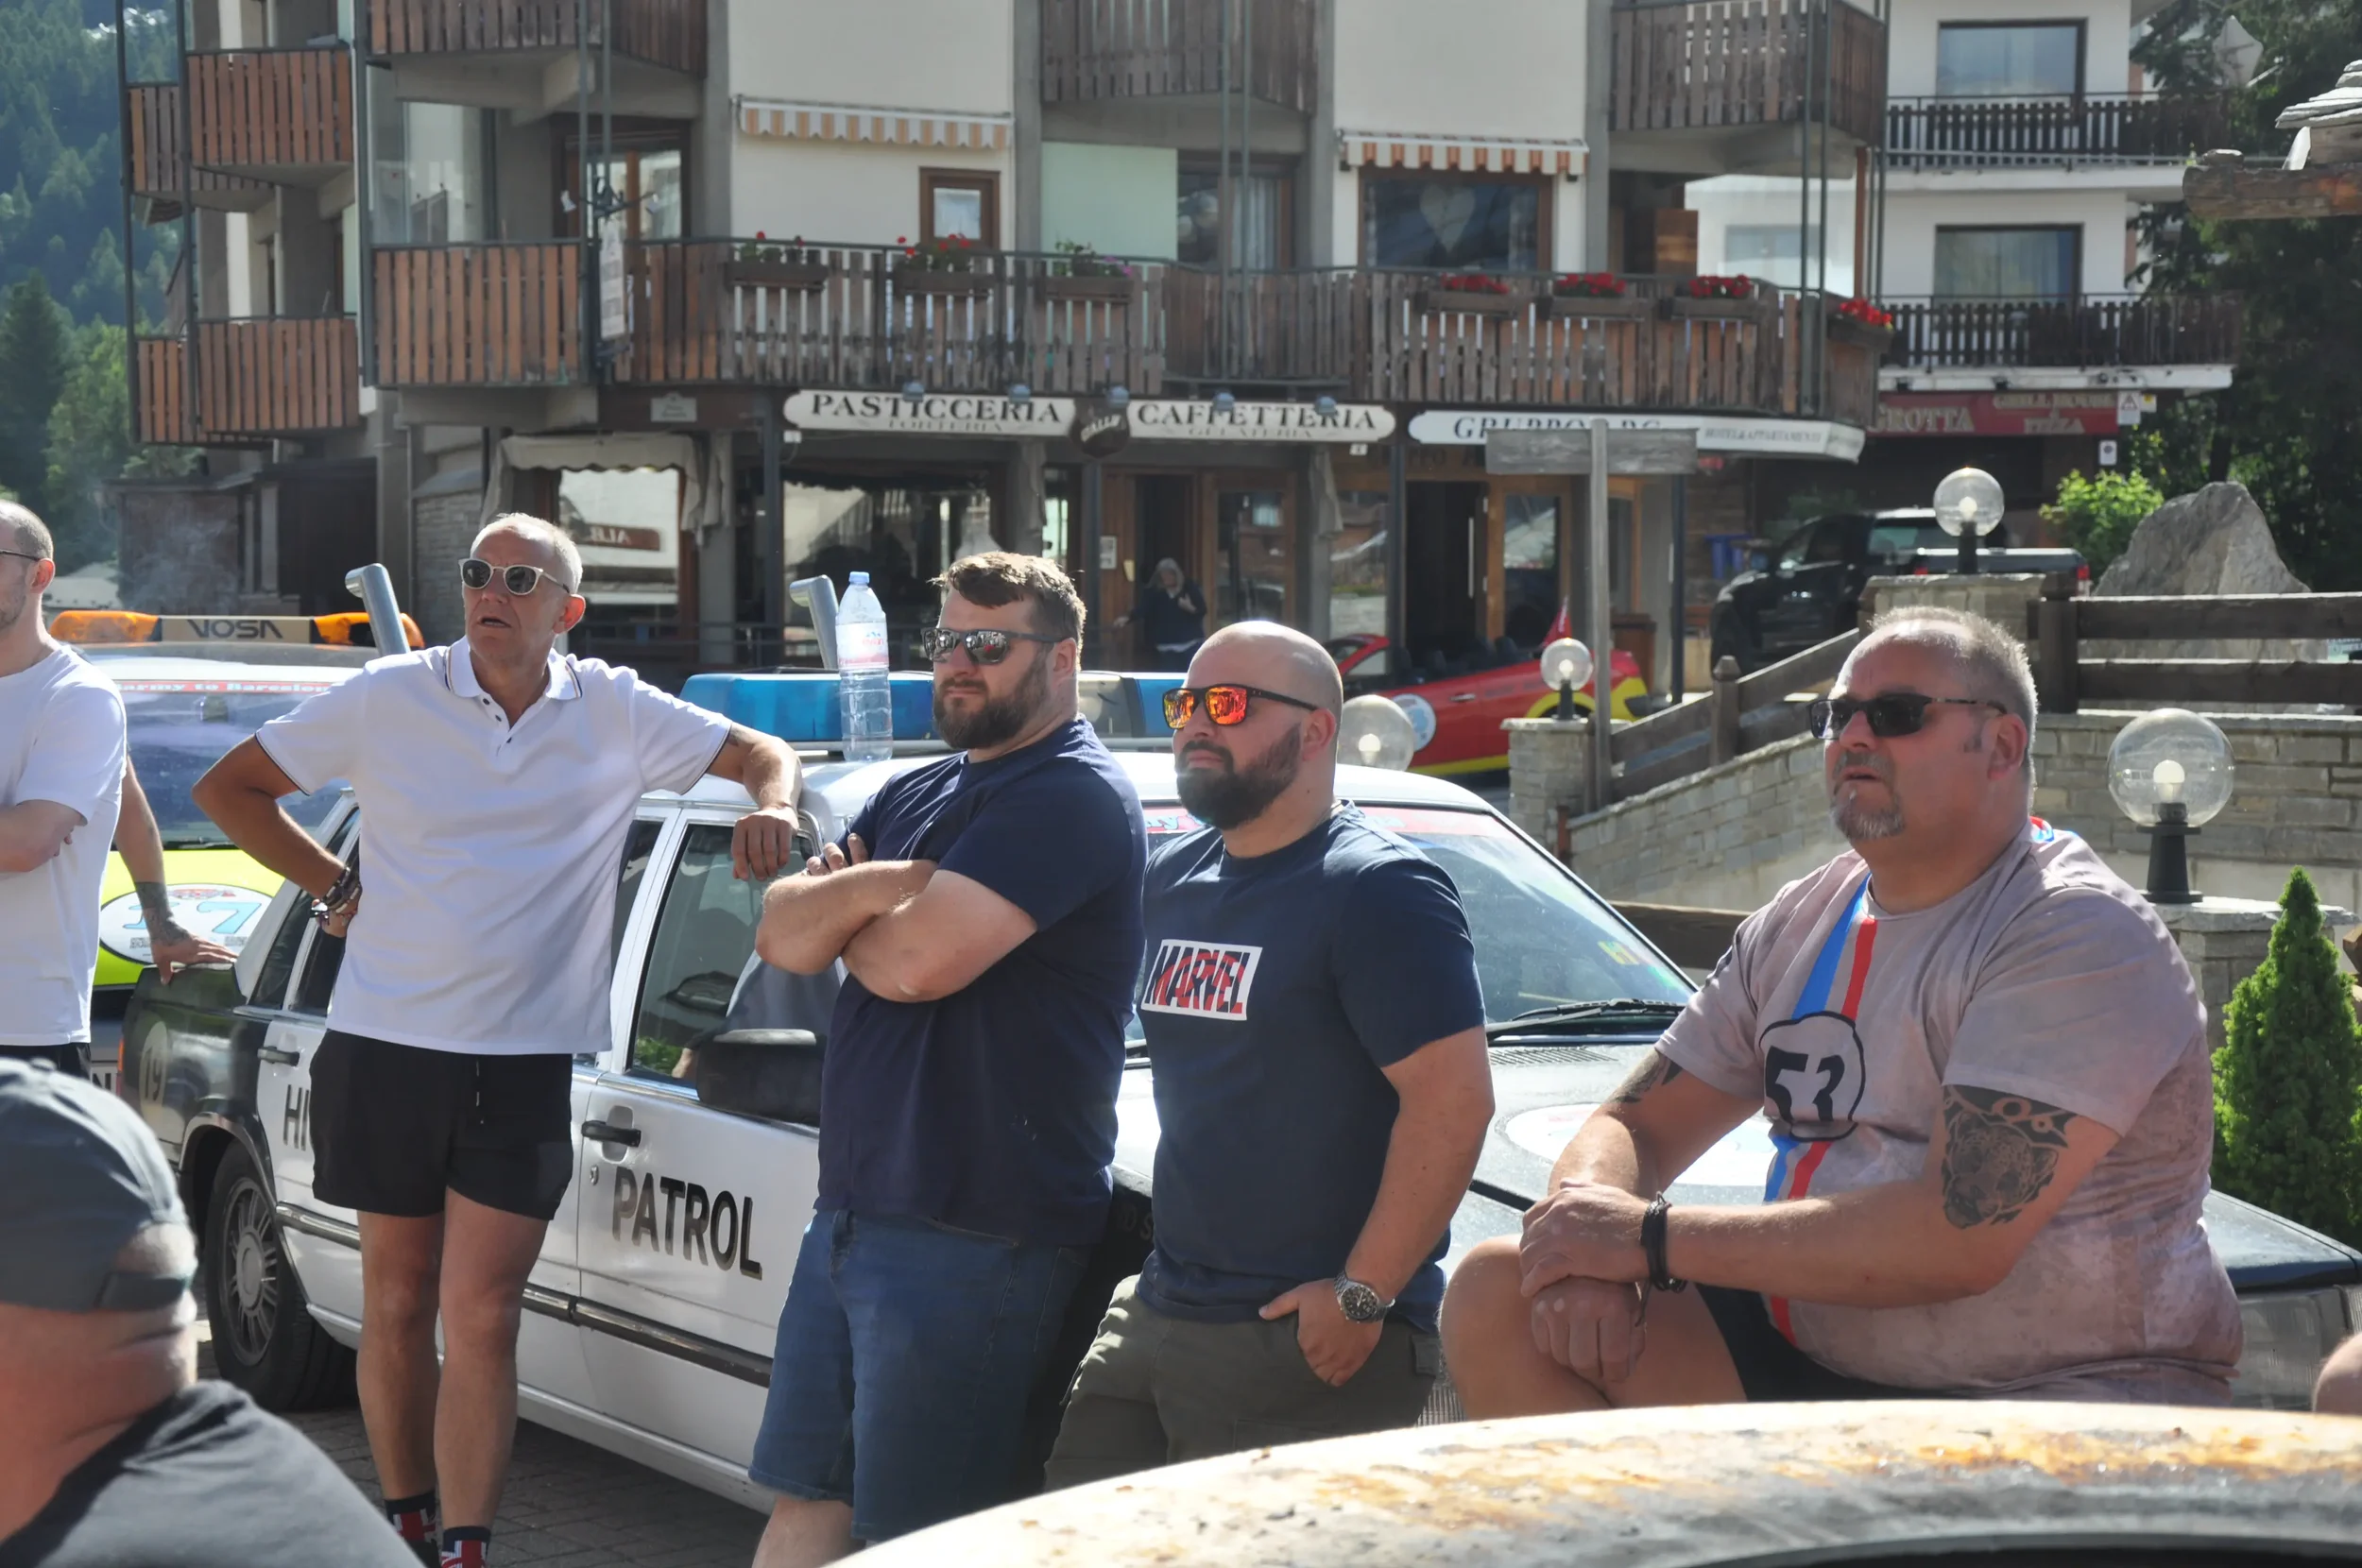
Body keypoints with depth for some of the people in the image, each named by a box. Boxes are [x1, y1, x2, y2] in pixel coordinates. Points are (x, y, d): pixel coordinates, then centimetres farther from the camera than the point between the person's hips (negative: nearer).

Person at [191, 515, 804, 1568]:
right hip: (386, 1046, 1)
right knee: (398, 1308, 9)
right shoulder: (389, 698, 0)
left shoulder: (615, 714, 3)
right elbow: (228, 787, 7)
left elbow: (761, 754, 10)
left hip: (525, 1065, 0)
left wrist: (771, 807, -13)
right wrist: (333, 886, 1)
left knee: (480, 1320, -7)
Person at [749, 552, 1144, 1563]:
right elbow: (781, 934, 8)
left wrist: (837, 917, 1)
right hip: (848, 1214, 9)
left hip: (973, 1240, -9)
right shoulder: (914, 797, 19)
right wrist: (877, 889, -13)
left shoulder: (1071, 796, -12)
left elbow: (918, 960, -22)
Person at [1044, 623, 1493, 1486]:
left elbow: (1454, 1100, -18)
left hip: (1306, 1343, -8)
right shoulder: (1170, 880, 16)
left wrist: (1363, 1295, -18)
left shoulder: (1377, 888, -10)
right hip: (1155, 1313, 8)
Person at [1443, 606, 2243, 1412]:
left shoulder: (2084, 937, -14)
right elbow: (1632, 1127, 15)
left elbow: (1959, 1240, -24)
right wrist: (1588, 1253, -12)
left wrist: (1650, 1239, -19)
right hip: (1814, 1368, 9)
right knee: (1493, 1297, -9)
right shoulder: (1798, 924, 12)